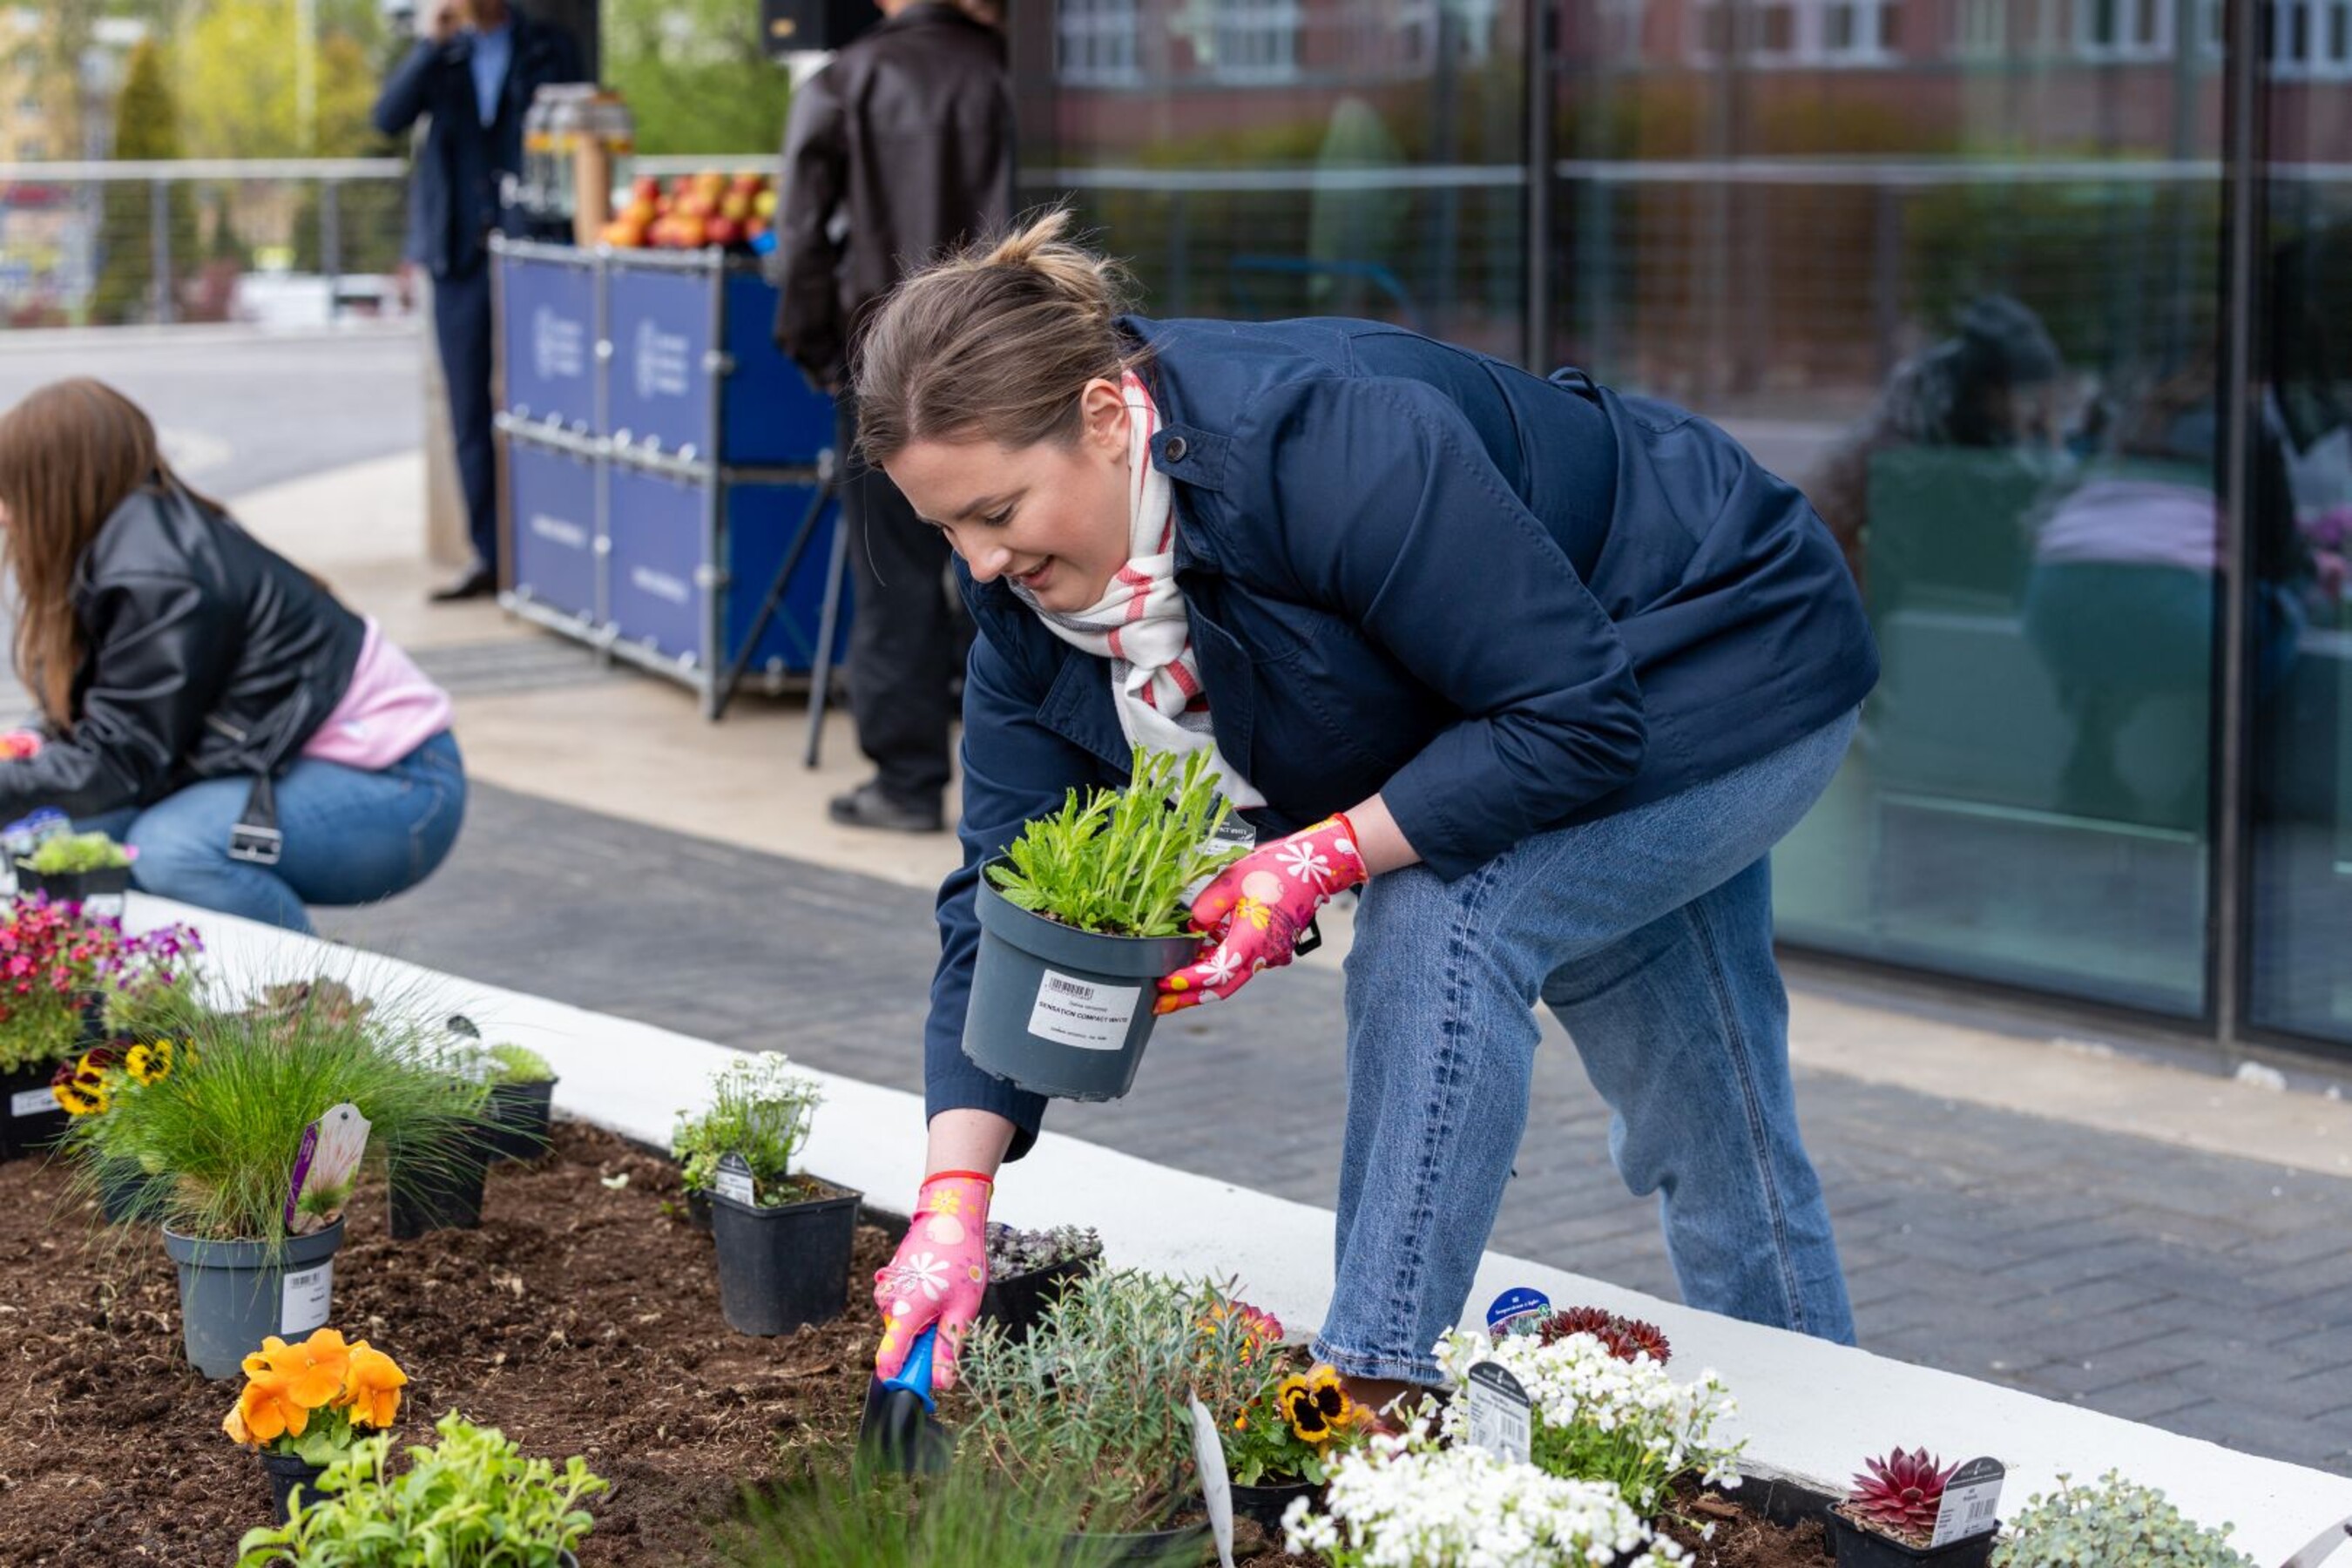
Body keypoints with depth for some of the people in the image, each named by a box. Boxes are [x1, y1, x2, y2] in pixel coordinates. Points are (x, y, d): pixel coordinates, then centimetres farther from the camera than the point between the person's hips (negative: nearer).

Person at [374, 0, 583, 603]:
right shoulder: (438, 54, 11)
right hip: (459, 254, 3)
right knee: (470, 415, 3)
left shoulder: (550, 50, 6)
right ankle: (488, 558, 8)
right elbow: (389, 118, -3)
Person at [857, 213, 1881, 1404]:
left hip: (1743, 666, -8)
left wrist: (1319, 858, -36)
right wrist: (951, 1206, -23)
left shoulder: (1333, 446, -40)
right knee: (1702, 1140, 17)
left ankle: (1375, 1390, -21)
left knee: (1438, 921, -29)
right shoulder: (1027, 596, -14)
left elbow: (1578, 720, -35)